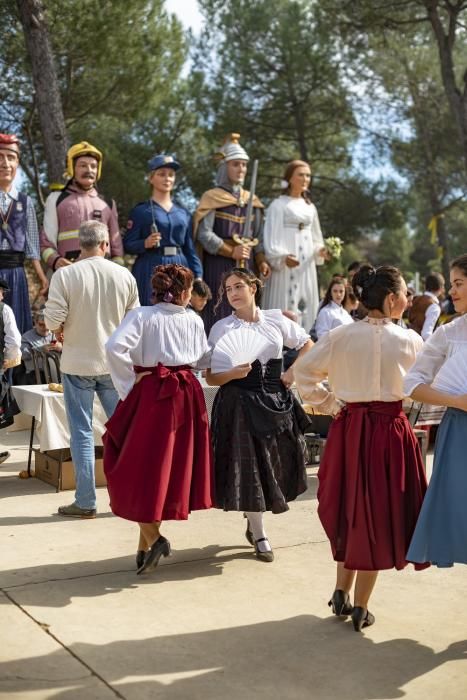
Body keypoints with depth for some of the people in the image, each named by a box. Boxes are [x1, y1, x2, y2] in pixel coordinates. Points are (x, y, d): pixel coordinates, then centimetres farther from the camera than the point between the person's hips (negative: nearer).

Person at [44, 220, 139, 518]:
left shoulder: (64, 275, -11)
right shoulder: (125, 275, -3)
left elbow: (53, 320, -13)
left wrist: (63, 329, 9)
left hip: (78, 363, -2)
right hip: (115, 363, 2)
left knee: (82, 432, 6)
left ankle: (86, 502, 9)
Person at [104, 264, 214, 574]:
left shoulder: (142, 316, -7)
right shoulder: (194, 321, 5)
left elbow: (115, 347, -21)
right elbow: (204, 358, 16)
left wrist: (129, 383, -11)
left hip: (151, 393, -4)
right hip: (186, 394, 4)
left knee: (142, 466, 4)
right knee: (174, 464, 12)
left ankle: (151, 538, -6)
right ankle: (149, 538, 19)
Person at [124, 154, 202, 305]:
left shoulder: (184, 213, 14)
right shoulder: (140, 211, 2)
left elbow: (190, 249, 16)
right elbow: (127, 245, 0)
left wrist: (198, 277, 7)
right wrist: (145, 243, -19)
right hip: (150, 272, -4)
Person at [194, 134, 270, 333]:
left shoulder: (251, 200, 15)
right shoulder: (212, 197, -1)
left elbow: (258, 236, 16)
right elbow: (203, 234, -10)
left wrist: (261, 260, 0)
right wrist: (231, 252, -17)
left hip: (245, 265, 5)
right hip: (219, 265, -5)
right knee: (220, 314, -7)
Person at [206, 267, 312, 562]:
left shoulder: (276, 319, 3)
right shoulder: (222, 328, -4)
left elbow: (308, 345, 16)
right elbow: (211, 377, -5)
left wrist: (293, 373, 3)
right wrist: (234, 373, -23)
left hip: (276, 401, 3)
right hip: (240, 403, -3)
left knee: (280, 463, 8)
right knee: (248, 467, 0)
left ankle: (254, 520, 33)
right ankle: (259, 535, 16)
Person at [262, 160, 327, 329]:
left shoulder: (310, 207, 17)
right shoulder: (278, 205, 0)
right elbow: (271, 237, -8)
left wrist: (320, 250, 0)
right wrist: (282, 257, -25)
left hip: (306, 266, 6)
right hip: (285, 265, -6)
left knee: (307, 308, 3)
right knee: (285, 308, -9)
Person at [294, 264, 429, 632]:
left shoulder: (341, 335, -4)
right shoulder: (409, 340, -8)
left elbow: (303, 370, -3)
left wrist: (328, 403, 5)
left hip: (348, 429, 3)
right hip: (390, 431, -3)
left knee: (350, 509, 20)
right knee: (378, 514, 8)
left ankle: (341, 593, 25)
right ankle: (361, 608, 14)